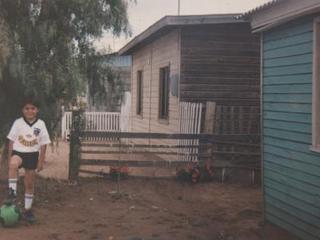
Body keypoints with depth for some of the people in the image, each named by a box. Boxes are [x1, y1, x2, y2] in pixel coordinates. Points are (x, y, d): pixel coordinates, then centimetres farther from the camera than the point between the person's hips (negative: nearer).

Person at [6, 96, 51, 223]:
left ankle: (28, 210, 21)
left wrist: (41, 162, -1)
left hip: (32, 155, 1)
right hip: (18, 152, -1)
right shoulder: (18, 123, -4)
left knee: (30, 184, 8)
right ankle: (12, 191, -31)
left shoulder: (40, 124, -4)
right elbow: (11, 141, 2)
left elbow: (43, 144, 0)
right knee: (13, 164, -38)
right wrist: (10, 158, 0)